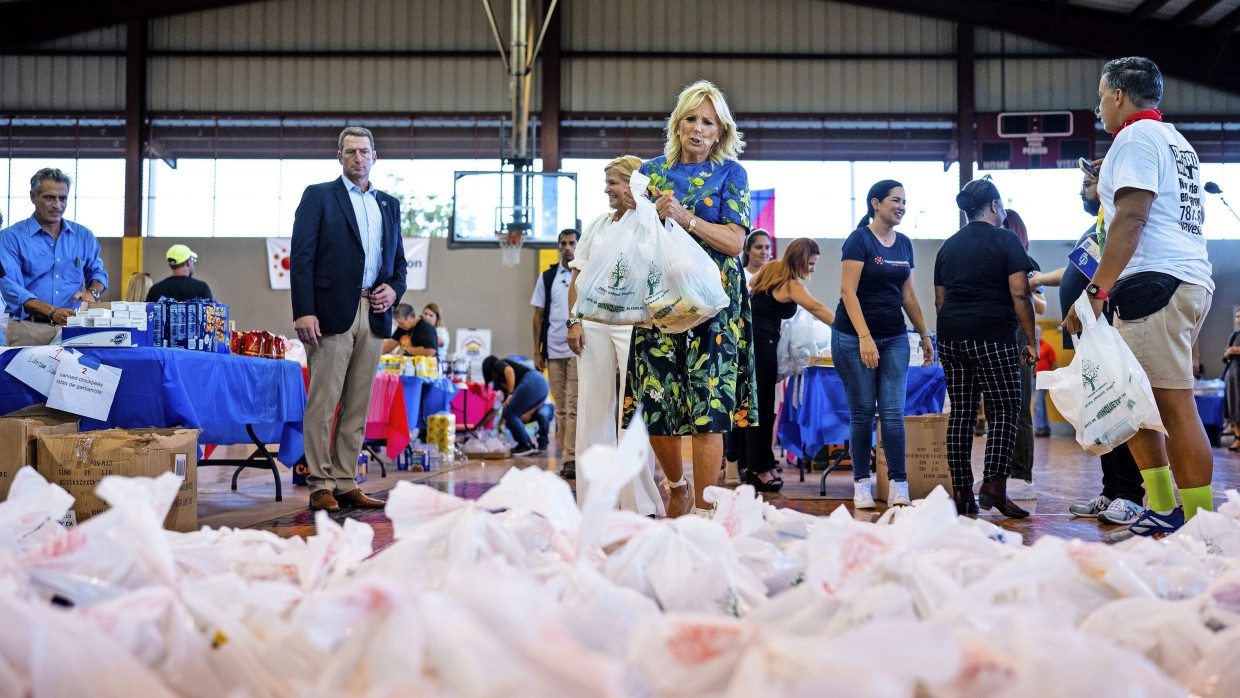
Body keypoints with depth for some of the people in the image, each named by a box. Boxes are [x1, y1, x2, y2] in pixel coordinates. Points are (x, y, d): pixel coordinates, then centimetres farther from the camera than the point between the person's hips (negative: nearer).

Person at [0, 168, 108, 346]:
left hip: (74, 328, 3)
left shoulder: (84, 236, 14)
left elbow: (97, 272, 24)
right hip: (28, 330, -2)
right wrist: (51, 311, -20)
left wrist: (92, 292, 0)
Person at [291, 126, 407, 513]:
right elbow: (301, 257, -4)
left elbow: (398, 259, 23)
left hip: (373, 316, 5)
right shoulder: (318, 196, 4)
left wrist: (394, 289, 1)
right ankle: (320, 486, 1)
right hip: (332, 313, -5)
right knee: (322, 403, -5)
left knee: (358, 406, 6)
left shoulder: (389, 204, 19)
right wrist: (304, 312, -13)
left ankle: (346, 484, 11)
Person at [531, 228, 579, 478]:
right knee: (560, 408, 7)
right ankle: (568, 455, 14)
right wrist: (537, 351, 6)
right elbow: (539, 316, 12)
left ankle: (571, 459, -10)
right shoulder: (547, 277, 12)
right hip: (553, 352, 3)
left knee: (573, 406, -9)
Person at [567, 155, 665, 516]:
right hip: (594, 324, 5)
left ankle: (640, 505, -1)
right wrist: (574, 321, 4)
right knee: (593, 410, 5)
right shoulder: (597, 225, 17)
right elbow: (578, 279, 16)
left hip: (634, 323, -5)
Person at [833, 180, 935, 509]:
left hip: (895, 337, 5)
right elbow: (848, 291, -15)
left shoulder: (904, 244, 10)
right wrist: (865, 337, -21)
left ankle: (899, 486, 1)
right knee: (862, 413, 0)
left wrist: (925, 335, 14)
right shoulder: (859, 240, -8)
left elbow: (908, 295, 16)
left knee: (893, 412, -1)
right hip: (854, 337, -5)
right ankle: (861, 484, 10)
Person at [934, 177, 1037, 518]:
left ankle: (962, 493, 6)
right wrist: (1031, 342, -4)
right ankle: (994, 486, -12)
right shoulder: (1006, 240, -1)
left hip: (950, 337, 6)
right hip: (992, 336, -6)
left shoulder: (949, 245, 16)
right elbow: (1019, 295, -8)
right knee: (1004, 412, 0)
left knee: (961, 413, 6)